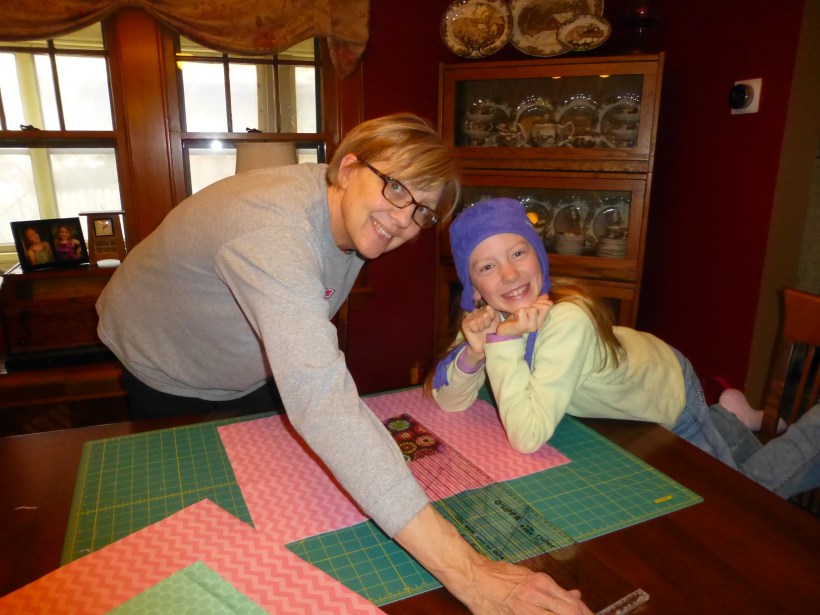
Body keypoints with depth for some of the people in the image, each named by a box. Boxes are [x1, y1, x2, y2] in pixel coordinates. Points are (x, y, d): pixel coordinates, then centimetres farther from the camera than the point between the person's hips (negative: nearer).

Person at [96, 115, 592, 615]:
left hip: (250, 375, 6)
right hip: (165, 373, -5)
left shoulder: (359, 217, -18)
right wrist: (465, 573, -61)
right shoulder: (273, 228, -45)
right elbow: (322, 400, -58)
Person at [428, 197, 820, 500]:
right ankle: (730, 414, 49)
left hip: (669, 396, -5)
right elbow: (449, 402, -21)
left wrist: (504, 341, -48)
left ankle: (788, 422, 31)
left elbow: (528, 437, -44)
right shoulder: (489, 313, -23)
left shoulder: (568, 318, -42)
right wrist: (474, 351, -38)